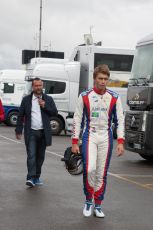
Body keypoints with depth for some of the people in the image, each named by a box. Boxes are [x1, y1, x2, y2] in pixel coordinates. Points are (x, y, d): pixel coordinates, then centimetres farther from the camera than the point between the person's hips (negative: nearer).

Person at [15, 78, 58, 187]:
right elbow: (21, 116, 4)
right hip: (31, 132, -2)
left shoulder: (48, 99, 8)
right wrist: (19, 130, -1)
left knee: (40, 156, 8)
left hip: (43, 133, 2)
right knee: (31, 155, -11)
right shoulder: (26, 99, 5)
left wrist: (45, 106, -11)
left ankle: (36, 177, 19)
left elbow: (55, 112, 2)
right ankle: (31, 178, -14)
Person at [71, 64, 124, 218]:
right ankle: (89, 200, 5)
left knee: (102, 173, 3)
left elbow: (120, 121, 5)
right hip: (89, 136, -1)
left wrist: (120, 142, -5)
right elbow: (77, 119, 4)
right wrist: (74, 142, 0)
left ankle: (98, 205, 18)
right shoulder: (84, 97, 1)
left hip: (106, 138, 2)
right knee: (89, 169, -18)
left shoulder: (114, 98, 3)